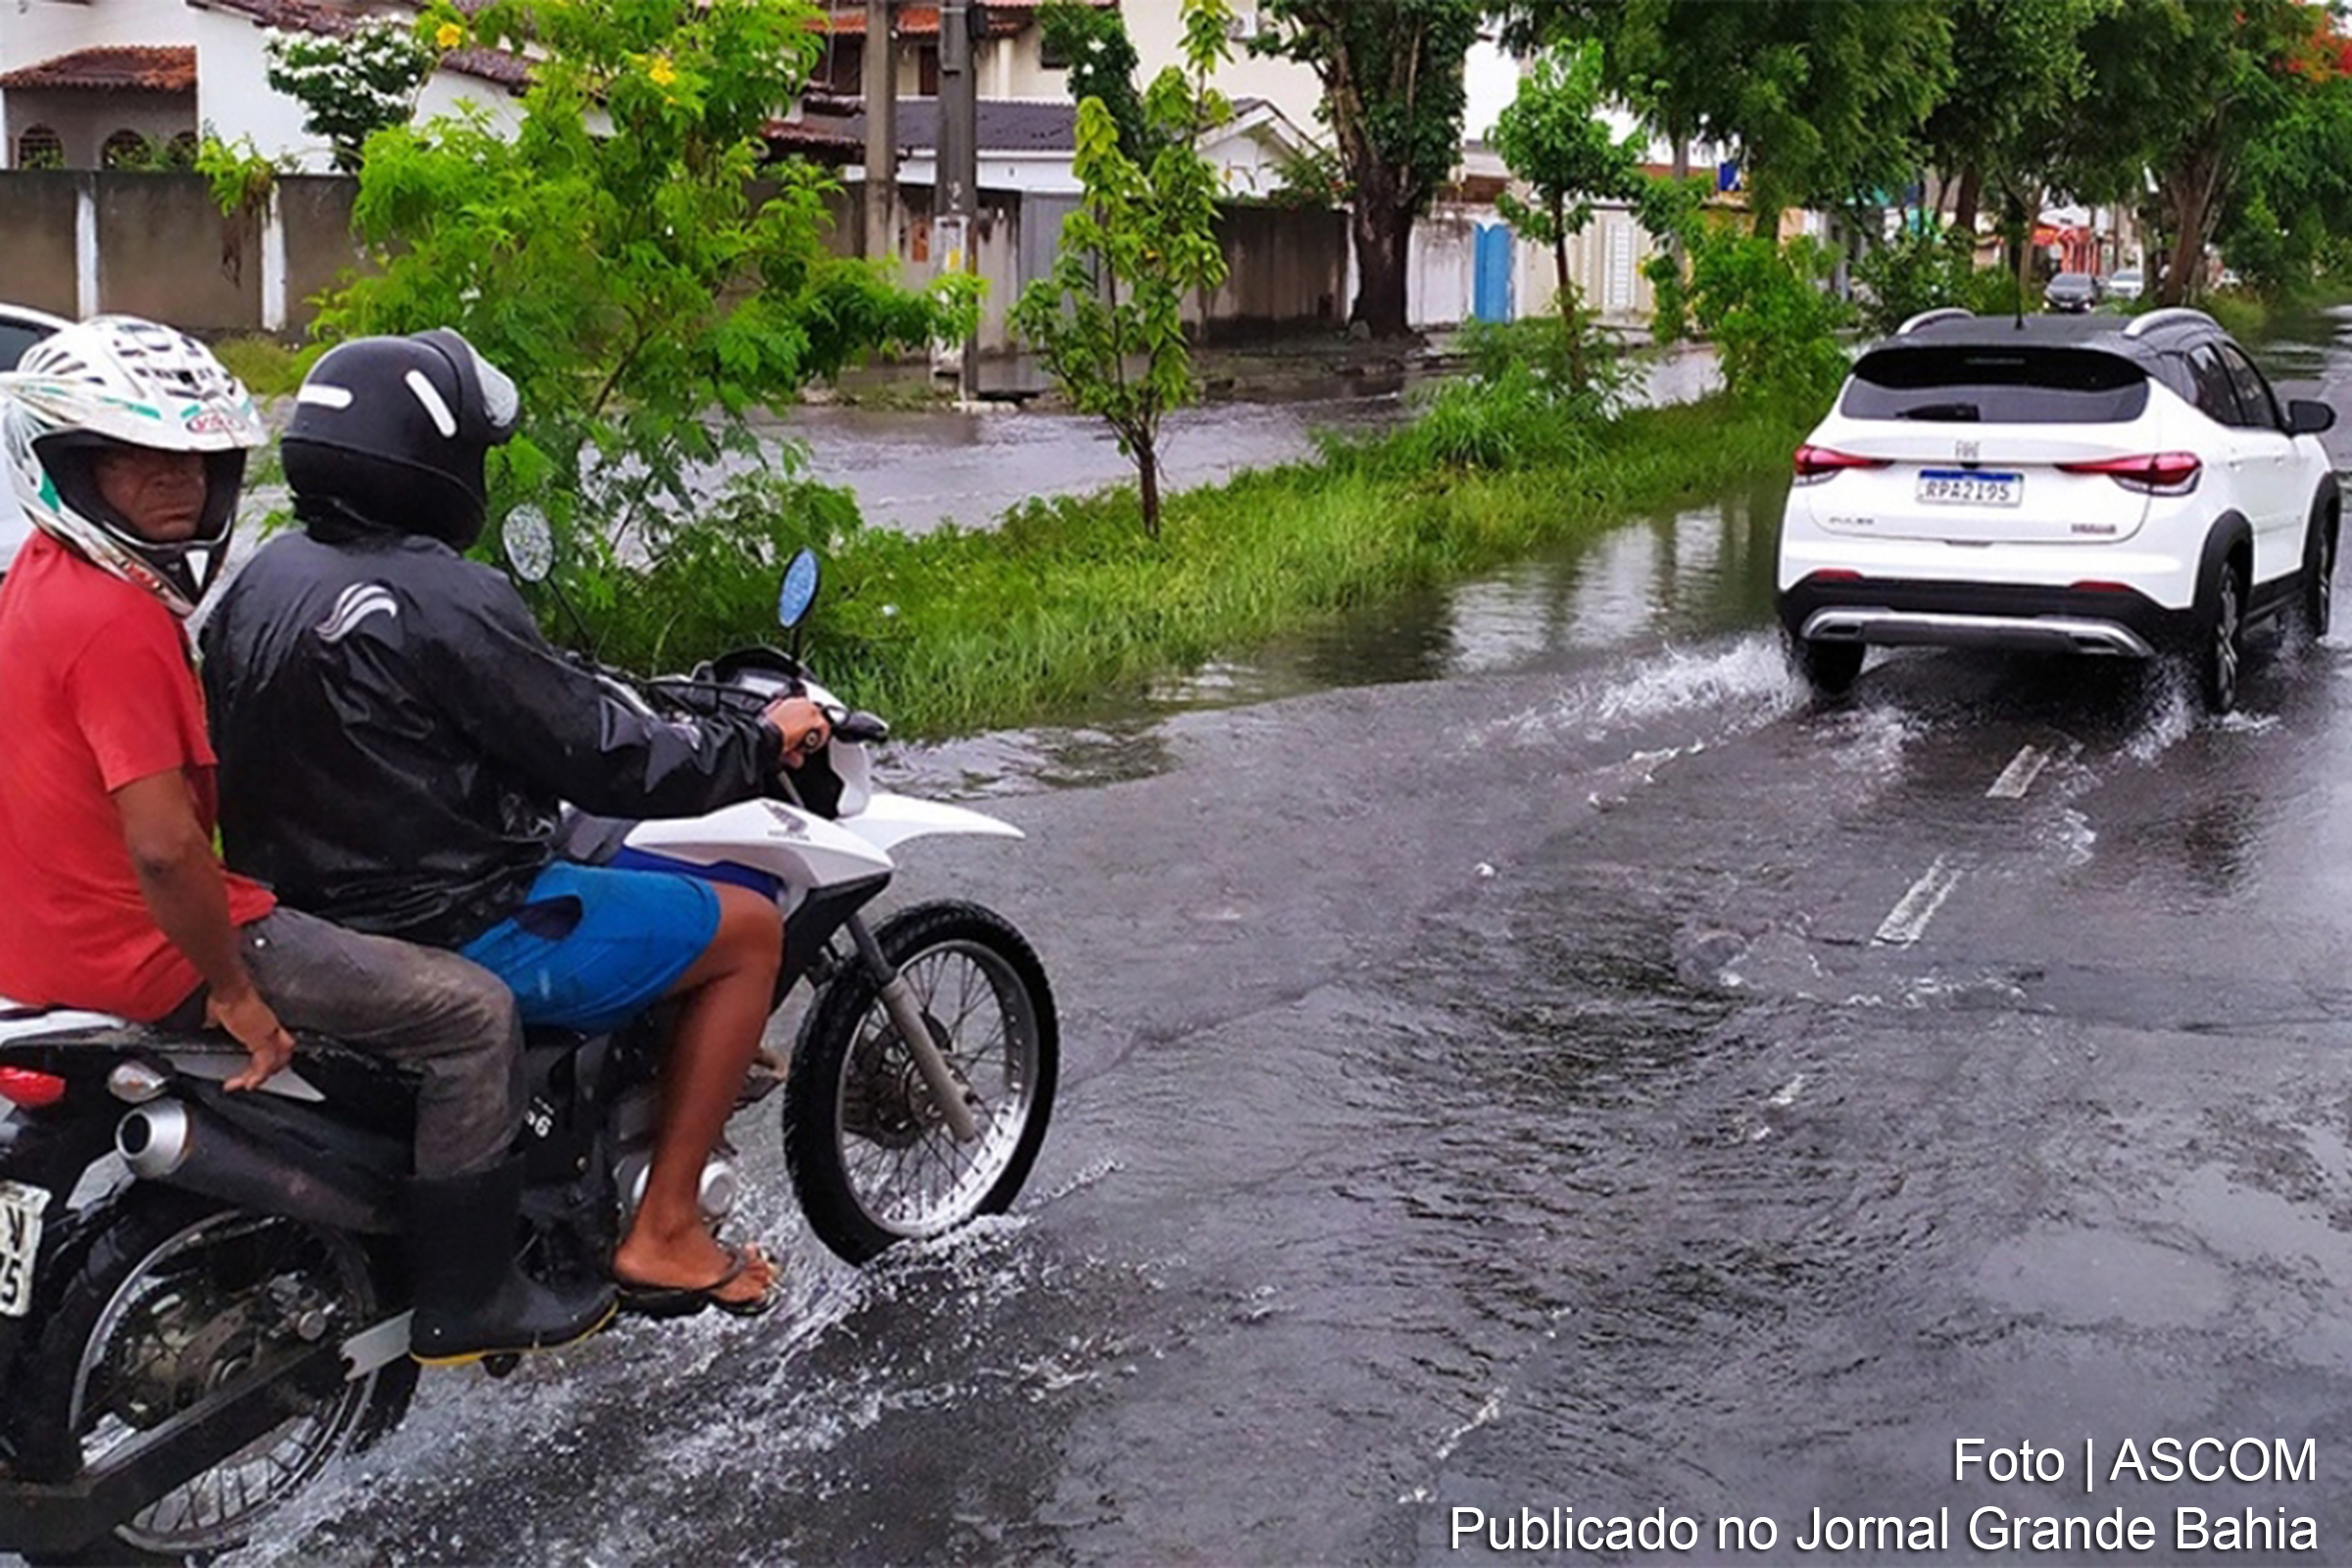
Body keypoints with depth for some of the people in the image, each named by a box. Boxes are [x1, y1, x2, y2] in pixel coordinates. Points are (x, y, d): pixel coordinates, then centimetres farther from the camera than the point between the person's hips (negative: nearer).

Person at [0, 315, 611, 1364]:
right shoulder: (119, 619, -23)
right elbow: (162, 846, -29)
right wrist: (239, 996, -19)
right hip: (149, 959, -11)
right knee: (473, 1012, -8)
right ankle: (464, 1299, 1)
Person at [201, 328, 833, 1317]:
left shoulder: (262, 579, 5)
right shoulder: (442, 599, -22)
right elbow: (605, 763, -19)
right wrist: (763, 743, -4)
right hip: (454, 933, -9)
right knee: (751, 929, 2)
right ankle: (663, 1232, 2)